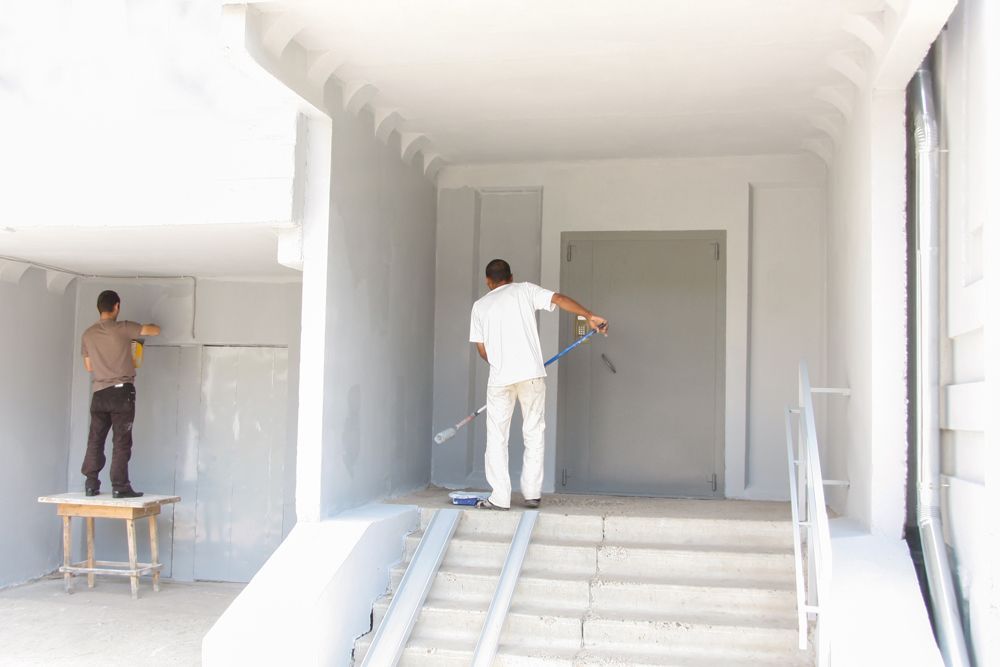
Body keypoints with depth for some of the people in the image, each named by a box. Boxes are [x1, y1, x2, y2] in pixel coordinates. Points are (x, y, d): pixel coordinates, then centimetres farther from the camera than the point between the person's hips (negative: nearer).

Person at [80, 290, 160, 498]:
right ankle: (119, 486, -3)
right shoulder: (123, 328, -8)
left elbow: (89, 366, 17)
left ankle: (91, 484, 10)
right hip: (121, 390, -5)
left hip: (99, 393, 5)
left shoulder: (88, 334, 8)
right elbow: (155, 331, -1)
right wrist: (148, 326, 22)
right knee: (121, 441, -2)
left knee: (95, 440, 9)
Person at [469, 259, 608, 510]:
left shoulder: (480, 306, 14)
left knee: (497, 437, 7)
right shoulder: (524, 290, 11)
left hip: (500, 377, 0)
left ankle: (499, 498, 4)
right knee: (534, 433, 10)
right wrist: (590, 316, -4)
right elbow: (559, 299, -3)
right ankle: (532, 493, 11)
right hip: (531, 372, 0)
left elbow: (482, 349, 13)